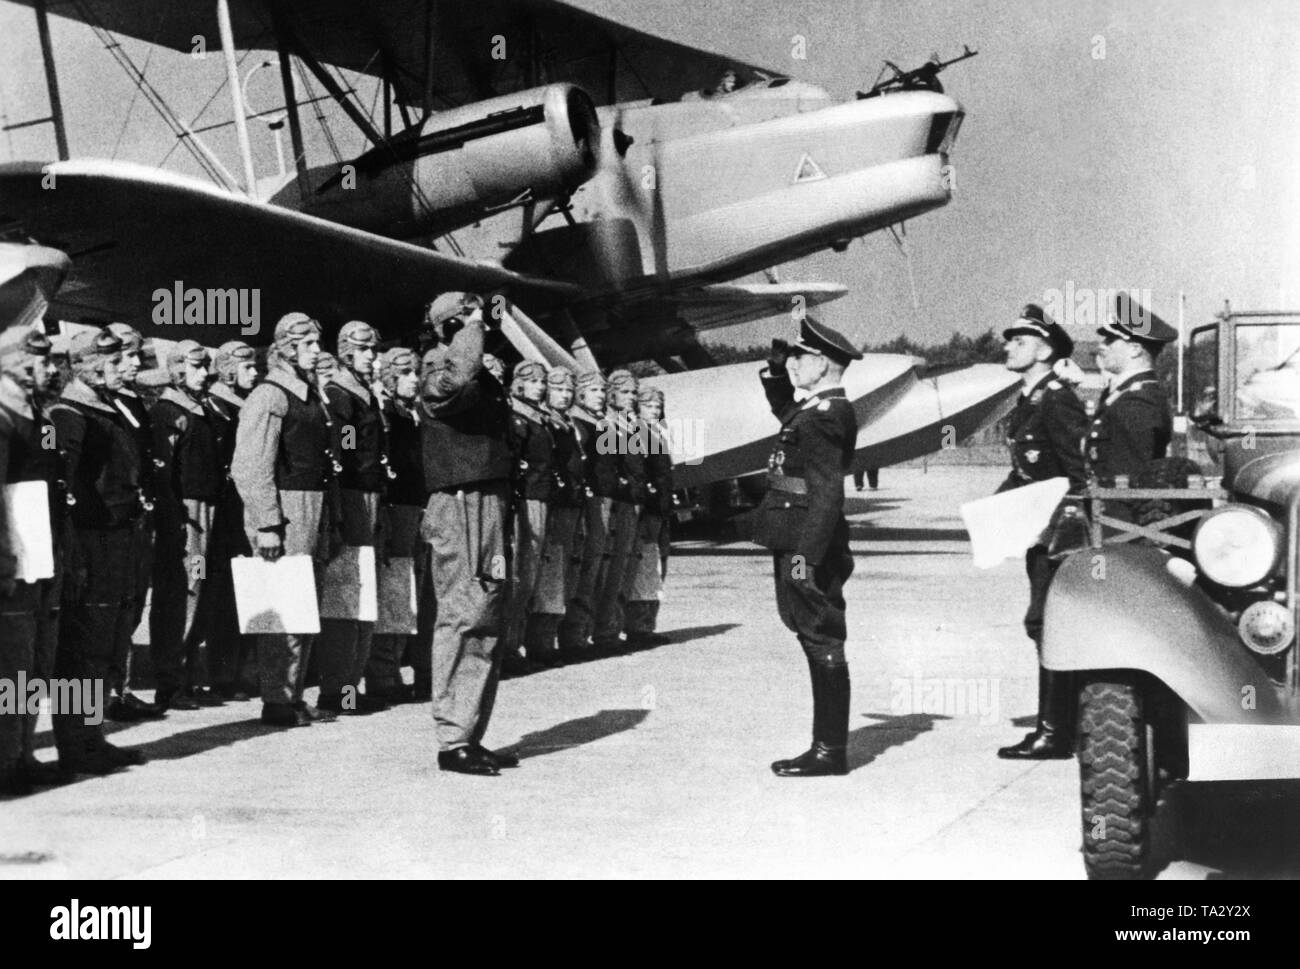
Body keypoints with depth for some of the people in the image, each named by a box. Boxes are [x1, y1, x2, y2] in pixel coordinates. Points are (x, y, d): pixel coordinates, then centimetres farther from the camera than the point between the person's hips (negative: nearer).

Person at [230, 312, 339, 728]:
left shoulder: (311, 396, 17)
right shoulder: (268, 397, -10)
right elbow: (251, 468, -15)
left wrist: (328, 520, 19)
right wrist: (267, 525, -20)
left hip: (314, 513, 9)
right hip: (284, 510, -9)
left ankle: (293, 696, 20)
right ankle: (277, 702, 0)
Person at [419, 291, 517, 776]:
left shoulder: (485, 379, 19)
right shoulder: (436, 368, -7)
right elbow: (454, 384, -33)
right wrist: (473, 327, -19)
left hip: (489, 505, 9)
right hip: (459, 505, -9)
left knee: (488, 622, 11)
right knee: (462, 617, -10)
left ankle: (472, 735, 18)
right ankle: (452, 739, -7)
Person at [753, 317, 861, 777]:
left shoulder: (826, 416, -16)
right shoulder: (811, 409, 13)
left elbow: (826, 492, -23)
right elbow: (783, 409, 38)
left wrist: (806, 553, -27)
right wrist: (775, 367, 22)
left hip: (809, 546, -10)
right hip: (798, 545, 10)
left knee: (822, 644, -4)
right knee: (818, 642, 13)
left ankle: (829, 751, 3)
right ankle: (827, 745, 19)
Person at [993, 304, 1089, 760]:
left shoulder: (1059, 401, -14)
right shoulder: (1027, 401, 14)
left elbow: (1084, 474, -18)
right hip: (1039, 532, 10)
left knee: (1045, 624, -9)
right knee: (1045, 626, 13)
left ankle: (1054, 734, -4)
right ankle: (1055, 726, 21)